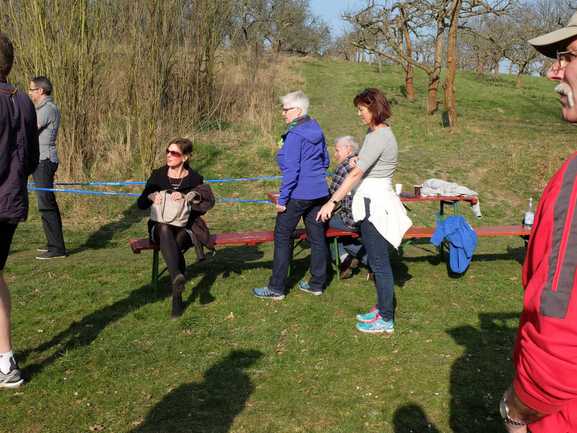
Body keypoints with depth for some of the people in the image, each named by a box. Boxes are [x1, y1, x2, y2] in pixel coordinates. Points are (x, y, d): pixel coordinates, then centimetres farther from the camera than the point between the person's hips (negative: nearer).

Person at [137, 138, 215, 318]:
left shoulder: (194, 178, 3)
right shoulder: (158, 175, 6)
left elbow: (209, 201, -11)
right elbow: (141, 203, 7)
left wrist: (186, 197, -27)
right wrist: (152, 196, -16)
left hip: (185, 227, -1)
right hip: (160, 225, 1)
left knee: (176, 242, -36)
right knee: (165, 230, -37)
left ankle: (177, 297, -32)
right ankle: (177, 276, -55)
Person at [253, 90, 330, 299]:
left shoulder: (294, 135, -16)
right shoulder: (316, 129, 8)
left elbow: (291, 170, -19)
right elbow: (326, 161, 18)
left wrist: (282, 199, -15)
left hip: (298, 194, -8)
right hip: (319, 192, 8)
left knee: (282, 237, 2)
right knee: (317, 237, 12)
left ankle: (277, 288, 7)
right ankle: (317, 284, 22)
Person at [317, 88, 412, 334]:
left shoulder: (379, 137, -19)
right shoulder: (375, 132, 13)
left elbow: (356, 173, -24)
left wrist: (332, 202, -25)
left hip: (375, 204, -10)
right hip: (372, 202, 10)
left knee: (379, 263, -1)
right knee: (376, 261, 18)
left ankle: (386, 320, 9)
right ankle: (382, 308, 31)